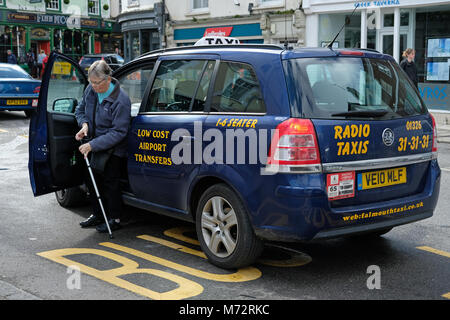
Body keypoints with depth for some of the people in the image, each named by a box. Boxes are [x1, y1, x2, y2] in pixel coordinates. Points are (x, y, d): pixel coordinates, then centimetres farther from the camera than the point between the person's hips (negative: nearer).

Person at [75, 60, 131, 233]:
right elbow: (80, 110, 13)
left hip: (113, 149, -7)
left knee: (110, 182, -1)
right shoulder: (90, 90, -4)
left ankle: (115, 218, 15)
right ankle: (98, 215, 32)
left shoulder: (120, 100, -25)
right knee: (92, 179, 15)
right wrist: (84, 124, -10)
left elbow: (118, 132, -25)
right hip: (94, 144, 8)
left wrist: (92, 145, -28)